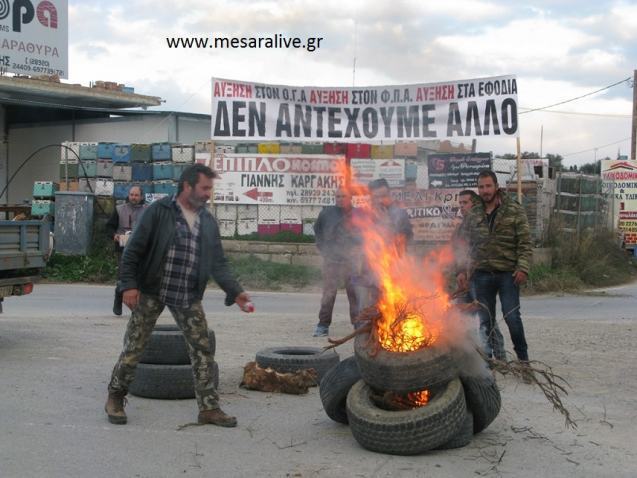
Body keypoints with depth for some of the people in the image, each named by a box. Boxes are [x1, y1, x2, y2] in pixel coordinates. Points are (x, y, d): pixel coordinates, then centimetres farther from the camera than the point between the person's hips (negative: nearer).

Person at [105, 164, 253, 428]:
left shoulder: (208, 222, 8)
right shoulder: (158, 211, -7)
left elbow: (218, 263, 8)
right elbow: (134, 250, -8)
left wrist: (235, 292, -3)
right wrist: (129, 284, -15)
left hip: (188, 297, 4)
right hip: (150, 292, -4)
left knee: (202, 350, 2)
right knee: (133, 347, 2)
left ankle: (209, 408, 11)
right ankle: (115, 398, 21)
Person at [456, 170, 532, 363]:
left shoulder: (514, 211, 0)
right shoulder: (472, 215, 10)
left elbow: (525, 243, -3)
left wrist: (522, 268, -13)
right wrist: (461, 270, 3)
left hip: (508, 274, -3)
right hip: (481, 274, 3)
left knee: (512, 317, -4)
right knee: (486, 320, 6)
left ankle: (522, 357, 12)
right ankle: (495, 357, 17)